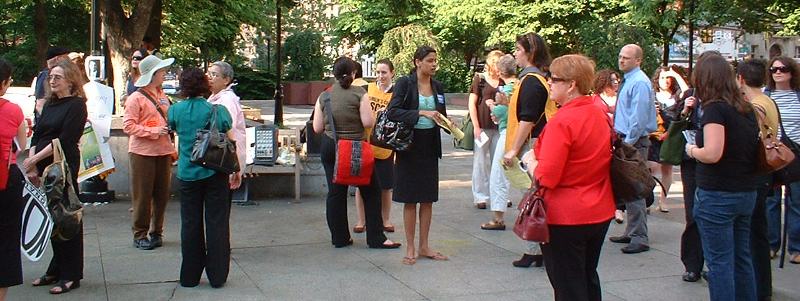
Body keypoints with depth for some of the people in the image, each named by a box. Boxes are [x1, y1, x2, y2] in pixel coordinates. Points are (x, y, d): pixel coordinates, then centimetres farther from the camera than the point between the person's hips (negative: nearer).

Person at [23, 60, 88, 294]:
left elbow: (64, 139, -14)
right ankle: (56, 270, 21)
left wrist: (35, 159, -14)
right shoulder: (49, 104, 16)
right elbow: (36, 136, 12)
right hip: (43, 169, 7)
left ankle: (71, 275, 4)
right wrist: (31, 165, -1)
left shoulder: (76, 105, -6)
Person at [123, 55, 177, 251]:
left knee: (162, 194, 8)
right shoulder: (136, 98, -6)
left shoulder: (162, 96, 14)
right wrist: (154, 132, -19)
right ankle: (140, 235, 9)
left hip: (163, 152, 6)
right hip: (142, 153, -6)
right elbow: (128, 126, -13)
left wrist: (172, 149, 16)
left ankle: (156, 232, 20)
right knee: (142, 196, 0)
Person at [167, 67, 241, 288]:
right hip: (215, 174, -2)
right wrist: (237, 171, 7)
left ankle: (190, 276, 17)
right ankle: (217, 276, 9)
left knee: (190, 224, 11)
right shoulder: (218, 111, -8)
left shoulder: (176, 110, -3)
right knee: (216, 224, 5)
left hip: (187, 175, 2)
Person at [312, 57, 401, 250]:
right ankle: (376, 238, 6)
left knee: (335, 192, 8)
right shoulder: (359, 94, -9)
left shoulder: (324, 97, 2)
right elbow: (368, 122, -14)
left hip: (330, 146, 4)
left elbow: (317, 128, 3)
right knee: (371, 191, 6)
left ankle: (339, 237, 13)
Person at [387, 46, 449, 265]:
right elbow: (392, 112, -19)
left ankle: (424, 246, 19)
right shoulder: (405, 83, -9)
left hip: (430, 147, 5)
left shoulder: (437, 87, 8)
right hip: (410, 146, -5)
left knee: (428, 199, 9)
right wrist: (421, 113, -27)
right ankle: (410, 249, 11)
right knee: (410, 199, 2)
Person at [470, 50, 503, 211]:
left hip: (498, 126, 4)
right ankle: (480, 197, 9)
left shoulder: (503, 82, 10)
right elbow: (471, 103, -3)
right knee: (481, 161, 2)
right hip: (482, 125, -4)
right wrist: (476, 126, -8)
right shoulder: (480, 79, -1)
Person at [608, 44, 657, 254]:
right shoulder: (629, 81, 15)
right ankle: (631, 232, 25)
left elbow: (639, 117, -20)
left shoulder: (639, 83, -15)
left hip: (634, 142, -10)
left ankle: (640, 238, -4)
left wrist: (629, 142, -20)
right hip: (626, 139, 10)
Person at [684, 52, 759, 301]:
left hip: (718, 196, -8)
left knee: (719, 262, -1)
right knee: (742, 259, 16)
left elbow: (712, 154, -24)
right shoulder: (746, 109, 9)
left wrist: (692, 150, -4)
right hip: (747, 194, 8)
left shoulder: (714, 108, -14)